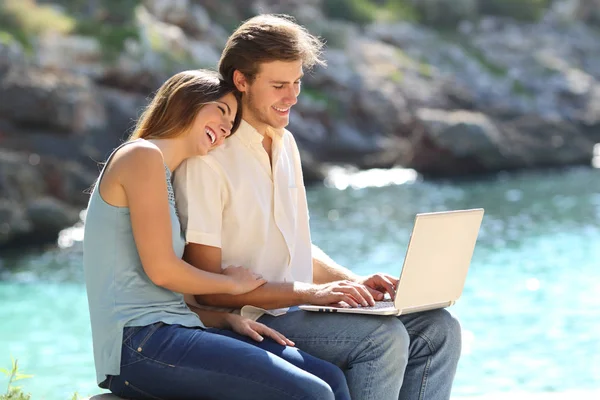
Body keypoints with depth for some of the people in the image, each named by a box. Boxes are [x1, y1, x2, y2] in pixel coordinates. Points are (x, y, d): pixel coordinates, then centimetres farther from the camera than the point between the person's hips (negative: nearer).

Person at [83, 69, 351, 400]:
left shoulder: (164, 171, 25)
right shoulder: (142, 155, -4)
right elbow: (160, 270, -12)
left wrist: (228, 319, 6)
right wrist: (232, 283, 4)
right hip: (137, 344, -10)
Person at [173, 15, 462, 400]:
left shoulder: (285, 143, 15)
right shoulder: (207, 158, -13)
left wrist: (356, 282, 4)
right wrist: (311, 292, -21)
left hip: (298, 310, 8)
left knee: (438, 327, -6)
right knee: (384, 337, -28)